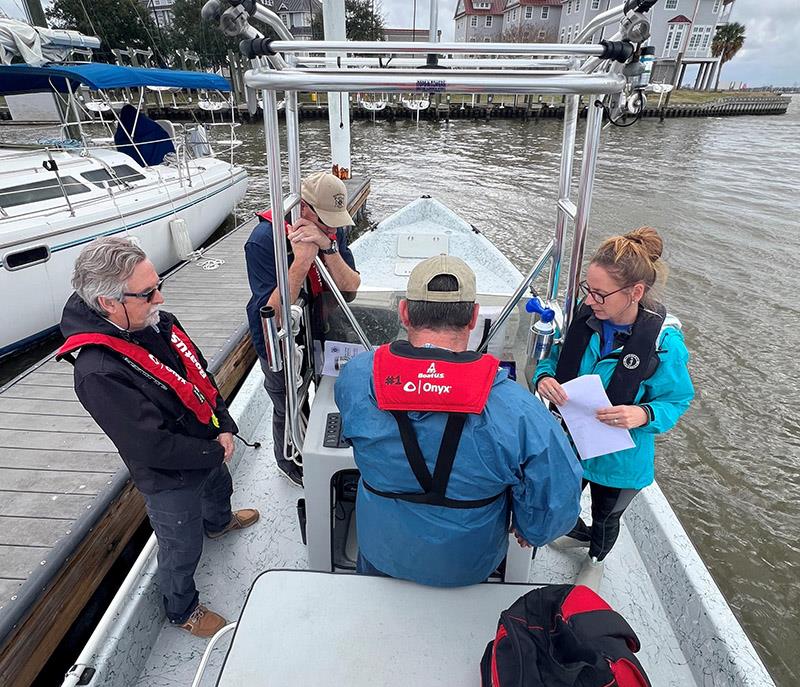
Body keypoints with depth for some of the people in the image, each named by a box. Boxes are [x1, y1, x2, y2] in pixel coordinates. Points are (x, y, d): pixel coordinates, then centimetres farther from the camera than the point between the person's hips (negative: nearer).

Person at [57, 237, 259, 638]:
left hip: (209, 449, 8)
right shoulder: (98, 373, -36)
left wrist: (224, 428, -9)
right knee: (182, 549, 17)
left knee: (220, 489, 37)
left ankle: (219, 523, 71)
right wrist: (213, 453, -20)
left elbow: (202, 375, 0)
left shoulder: (161, 323, -12)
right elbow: (152, 446, -32)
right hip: (169, 479, -7)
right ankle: (182, 610, 46)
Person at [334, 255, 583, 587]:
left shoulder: (354, 378, -28)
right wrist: (530, 532, 2)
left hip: (382, 557, 2)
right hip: (467, 567, -1)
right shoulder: (518, 410, -36)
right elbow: (557, 503, -23)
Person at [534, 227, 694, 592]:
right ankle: (579, 533, 64)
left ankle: (595, 559, 62)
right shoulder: (585, 317, -17)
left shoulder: (665, 342, -27)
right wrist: (544, 377, -25)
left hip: (619, 461, -3)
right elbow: (555, 357, -2)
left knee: (605, 518, 27)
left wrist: (644, 414, -35)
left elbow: (676, 400, -13)